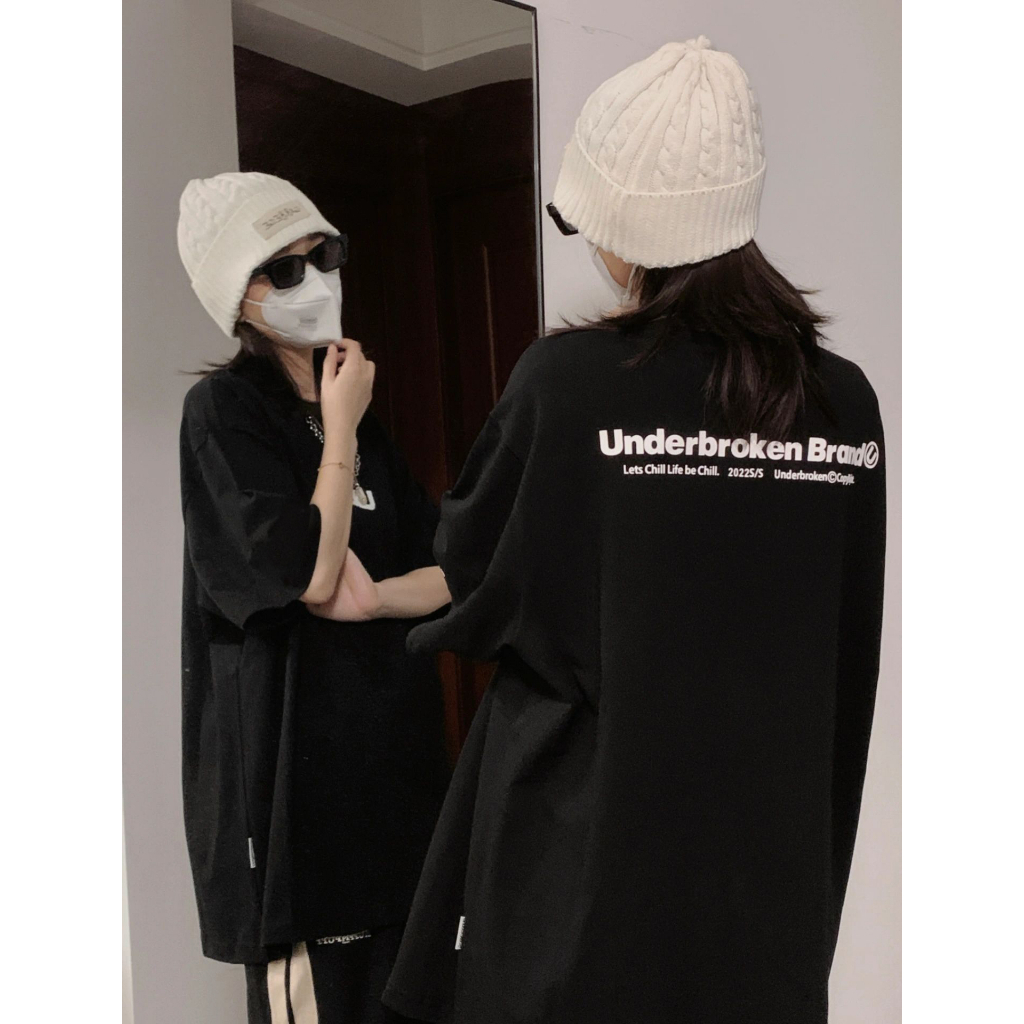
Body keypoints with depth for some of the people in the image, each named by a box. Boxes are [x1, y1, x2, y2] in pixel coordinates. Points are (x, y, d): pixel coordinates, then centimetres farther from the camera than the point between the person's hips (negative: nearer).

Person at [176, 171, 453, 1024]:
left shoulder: (351, 407, 14)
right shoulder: (222, 409, -7)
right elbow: (309, 572, -18)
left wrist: (373, 599, -13)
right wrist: (341, 428, -9)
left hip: (389, 731, 7)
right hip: (290, 745, -7)